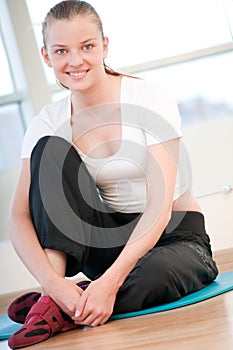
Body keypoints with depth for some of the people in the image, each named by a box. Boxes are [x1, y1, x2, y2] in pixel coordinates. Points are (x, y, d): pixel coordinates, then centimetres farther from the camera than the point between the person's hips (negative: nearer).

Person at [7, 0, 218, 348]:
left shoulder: (149, 98, -14)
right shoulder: (47, 123, -4)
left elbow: (160, 207, -23)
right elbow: (19, 219, -13)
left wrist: (111, 280, -34)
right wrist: (54, 282, -32)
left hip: (173, 236, -3)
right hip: (112, 240, 4)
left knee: (156, 275, -41)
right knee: (50, 149, -19)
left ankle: (65, 310, -19)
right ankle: (53, 296, -27)